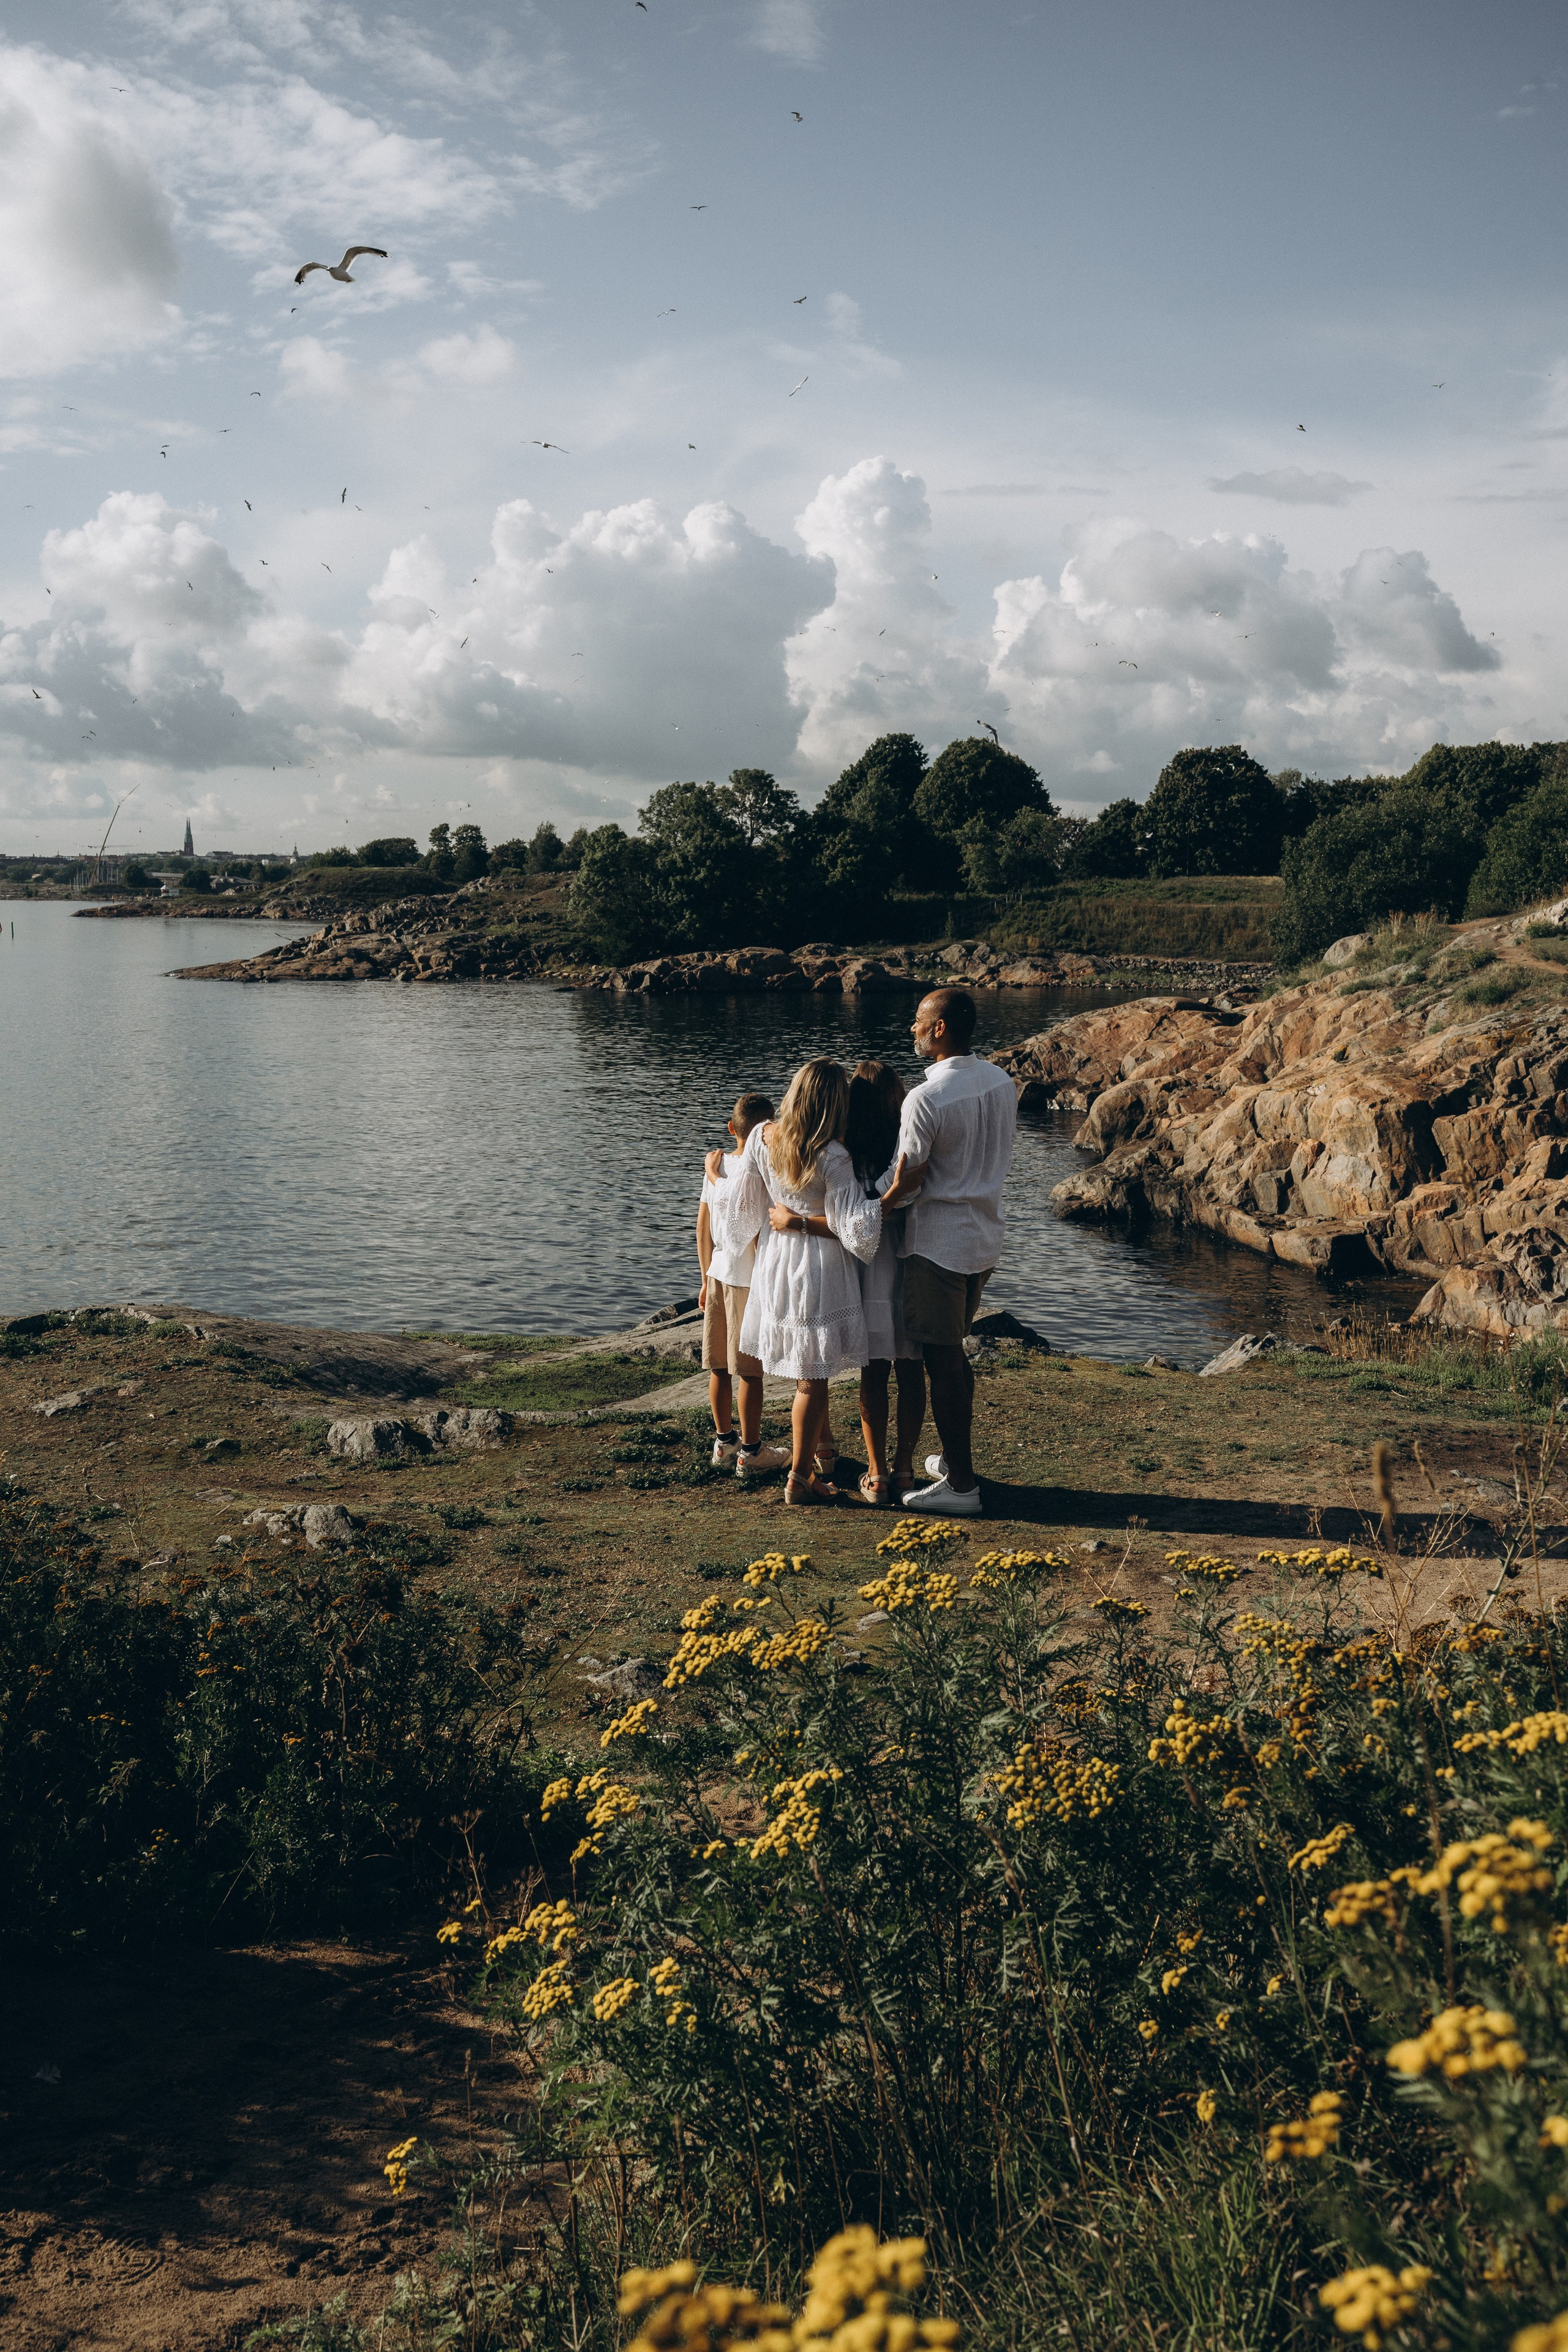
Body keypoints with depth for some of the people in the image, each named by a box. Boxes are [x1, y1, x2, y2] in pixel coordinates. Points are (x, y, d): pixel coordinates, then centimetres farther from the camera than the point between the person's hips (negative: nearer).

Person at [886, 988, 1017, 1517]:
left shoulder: (926, 1099, -20)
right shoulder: (1002, 1082, 4)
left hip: (937, 1243, -8)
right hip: (984, 1236, 8)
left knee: (941, 1361, -1)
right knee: (954, 1352, 21)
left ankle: (961, 1485, 4)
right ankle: (957, 1459, 31)